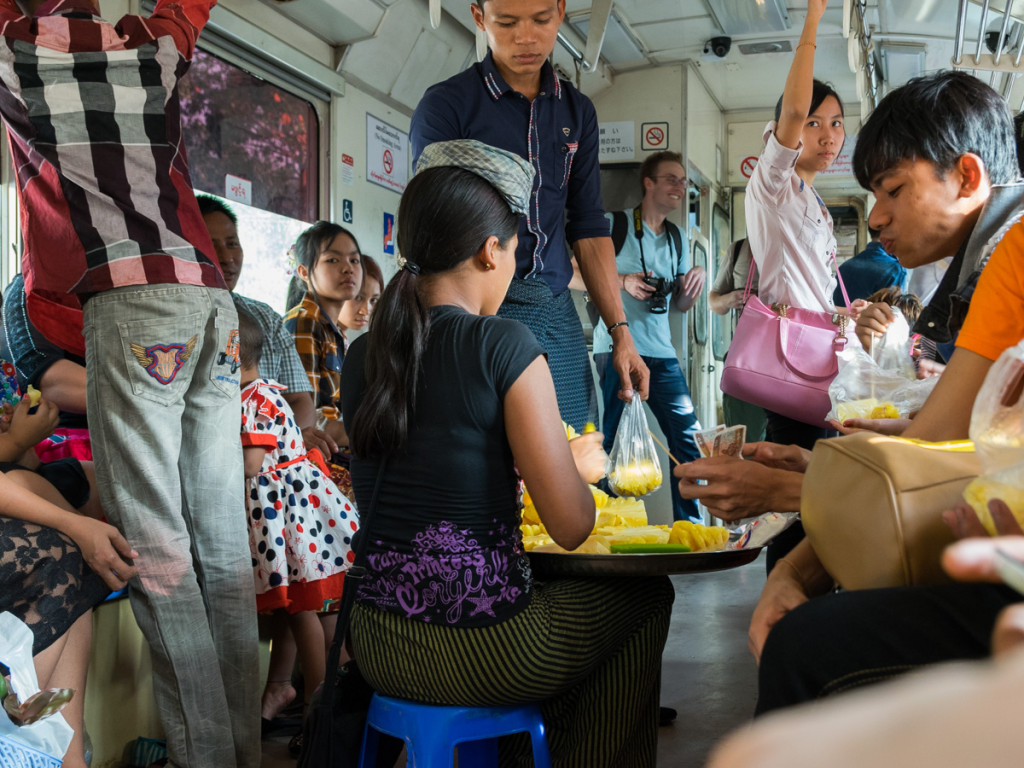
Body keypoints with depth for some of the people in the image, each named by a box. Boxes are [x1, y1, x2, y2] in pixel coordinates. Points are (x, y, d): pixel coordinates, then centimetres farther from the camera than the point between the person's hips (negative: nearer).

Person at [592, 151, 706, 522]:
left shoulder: (677, 239, 18)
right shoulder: (614, 225, -2)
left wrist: (695, 280, 1)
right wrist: (623, 281, -17)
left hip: (661, 352, 6)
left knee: (689, 437, 2)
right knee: (609, 442, -4)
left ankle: (690, 526, 11)